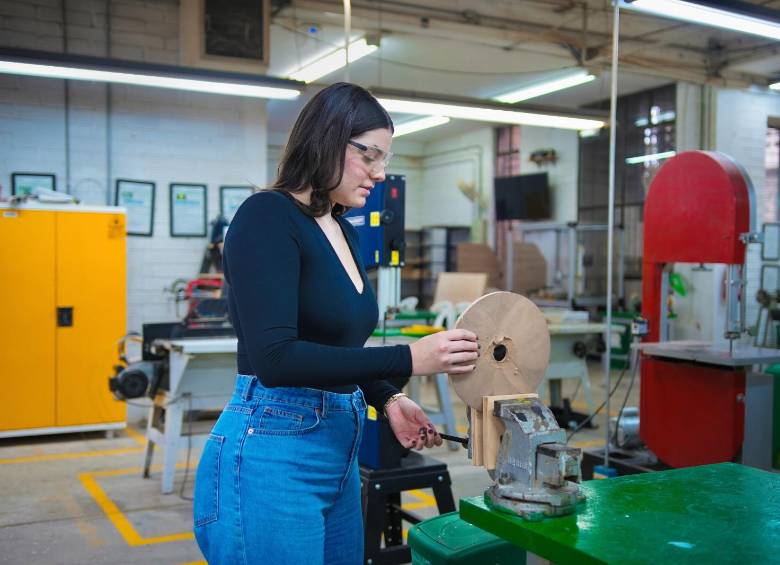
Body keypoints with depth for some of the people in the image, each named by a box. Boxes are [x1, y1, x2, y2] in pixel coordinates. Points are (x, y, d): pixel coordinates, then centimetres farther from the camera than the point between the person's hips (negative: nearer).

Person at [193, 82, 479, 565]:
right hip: (270, 457, -9)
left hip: (338, 453, 9)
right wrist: (409, 358, -25)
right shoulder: (267, 216, -15)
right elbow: (274, 358, -25)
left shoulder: (343, 232, 11)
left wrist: (388, 399, 4)